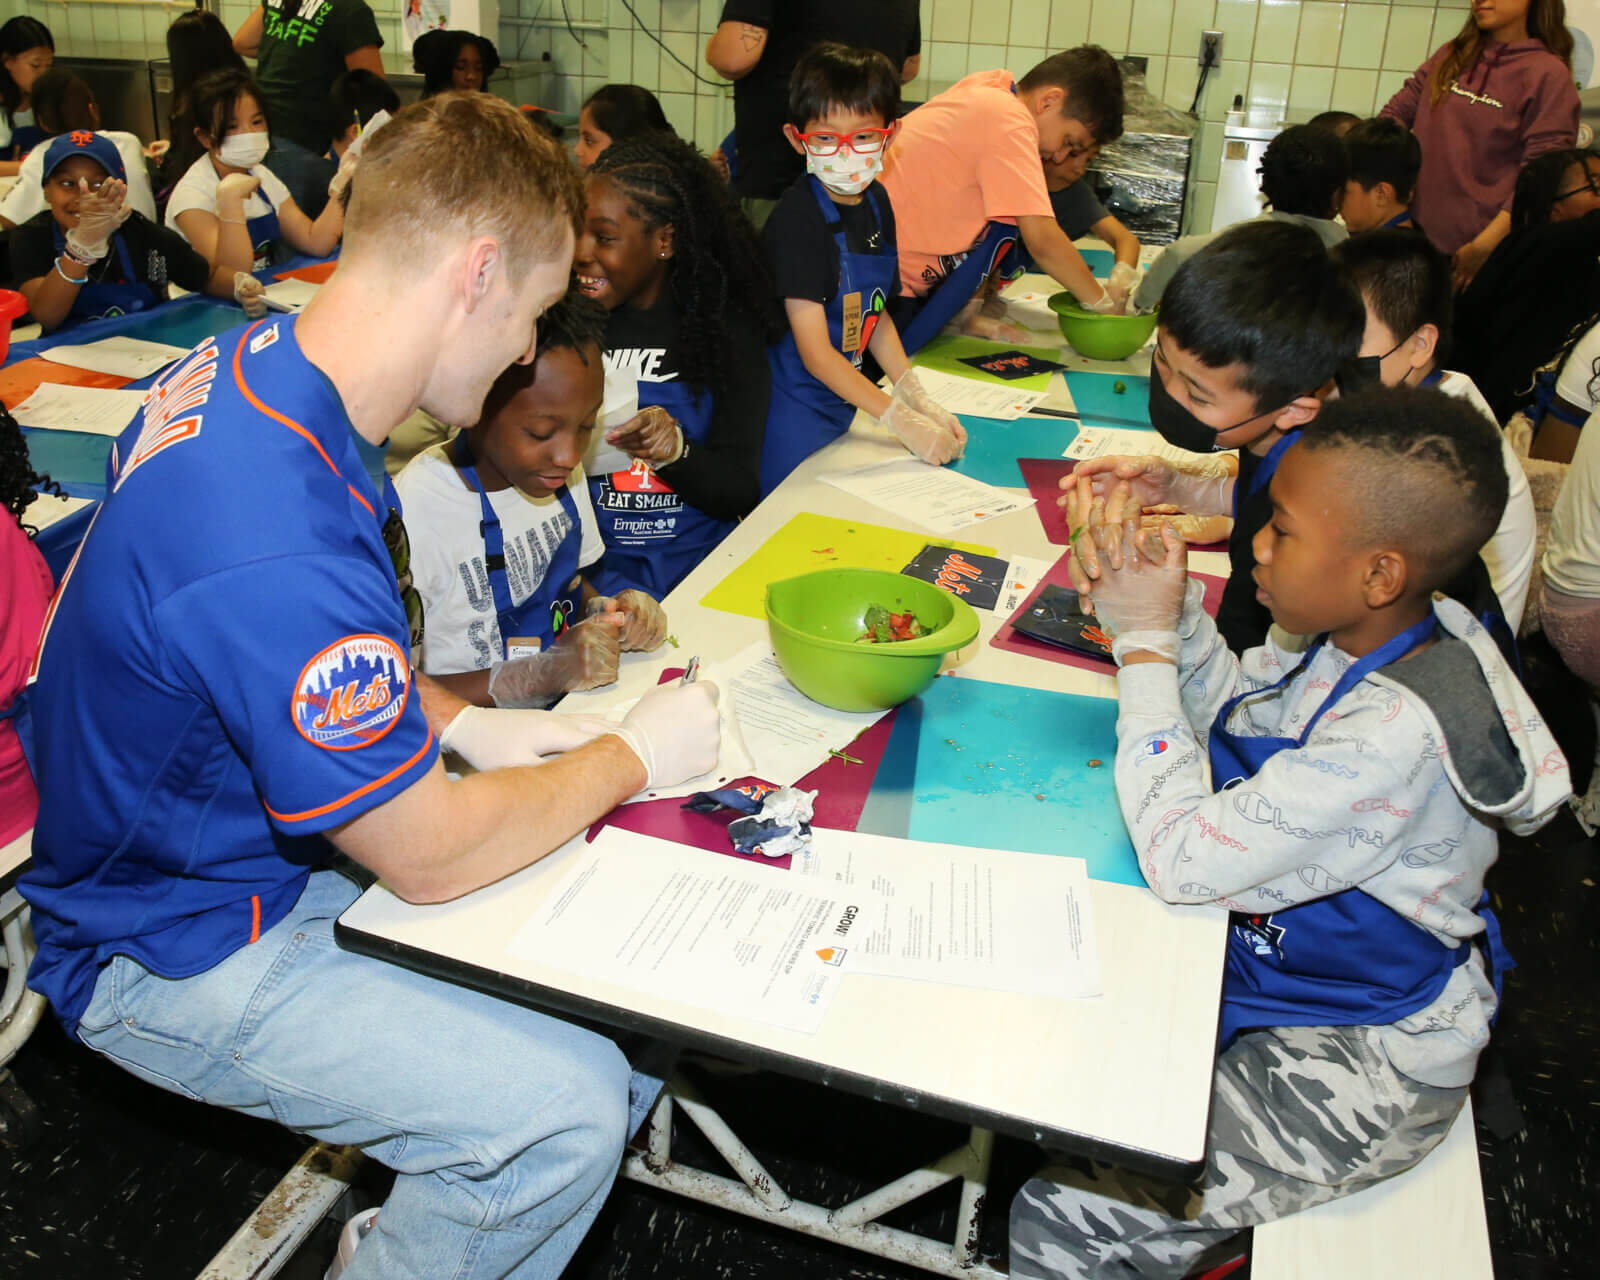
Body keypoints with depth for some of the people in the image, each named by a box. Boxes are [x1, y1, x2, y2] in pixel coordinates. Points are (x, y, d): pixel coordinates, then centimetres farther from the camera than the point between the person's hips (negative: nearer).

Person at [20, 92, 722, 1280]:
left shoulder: (247, 362, -6)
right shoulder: (278, 549, -37)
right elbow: (432, 858, -25)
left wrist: (457, 722, -1)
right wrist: (632, 756, -11)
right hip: (178, 954, -9)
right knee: (568, 1109, -19)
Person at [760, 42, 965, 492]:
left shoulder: (877, 202, 4)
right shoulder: (797, 219, -20)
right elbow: (816, 354, -21)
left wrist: (920, 401, 1)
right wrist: (902, 422, -22)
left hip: (842, 406, 7)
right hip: (793, 418, -7)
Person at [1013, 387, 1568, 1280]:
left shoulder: (1392, 737, -35)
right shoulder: (1364, 635, -7)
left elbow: (1184, 861, -33)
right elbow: (1230, 709, 8)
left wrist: (1147, 644, -26)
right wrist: (1171, 606, -10)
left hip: (1358, 1065, -9)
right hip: (1278, 960, 9)